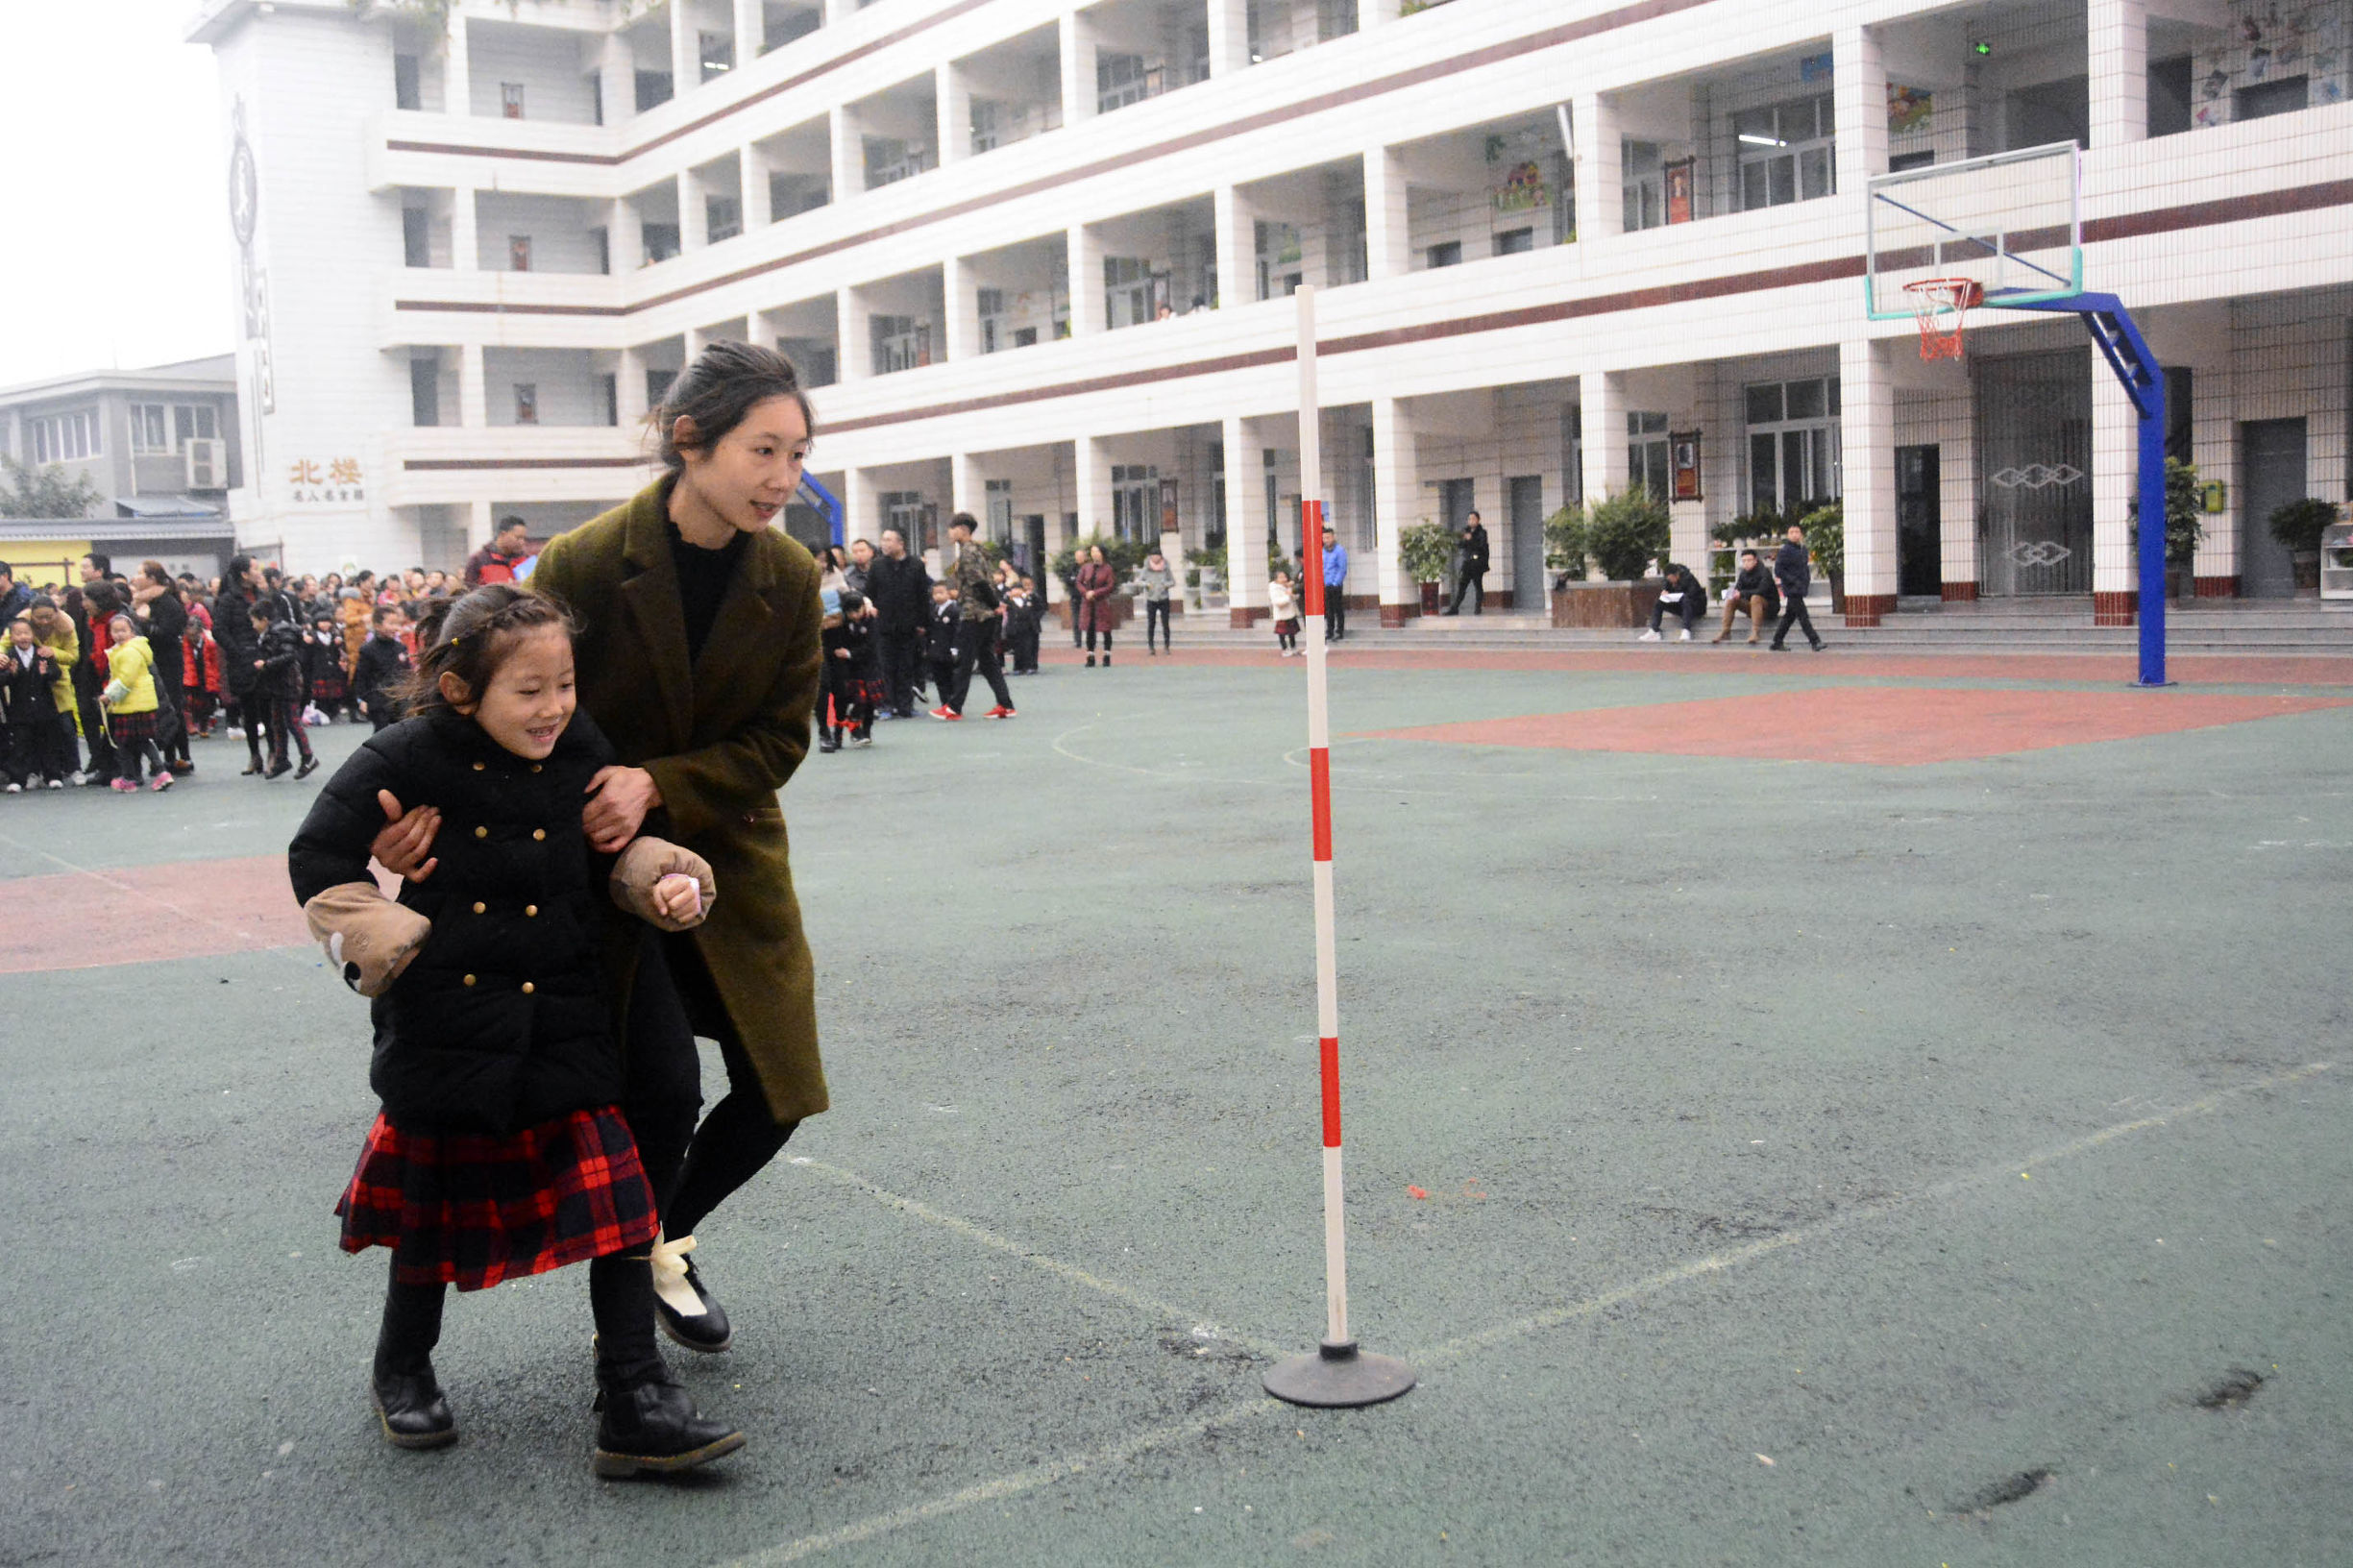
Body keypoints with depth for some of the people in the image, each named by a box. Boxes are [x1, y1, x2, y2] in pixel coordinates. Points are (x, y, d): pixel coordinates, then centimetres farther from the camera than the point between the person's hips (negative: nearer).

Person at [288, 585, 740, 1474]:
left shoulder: (581, 755, 1)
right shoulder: (407, 762, -9)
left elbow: (618, 848, 16)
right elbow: (319, 859, -4)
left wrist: (667, 882, -3)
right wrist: (381, 944, -12)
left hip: (562, 1028, 2)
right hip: (444, 1028, -2)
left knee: (617, 1199, -5)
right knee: (436, 1207, 14)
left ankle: (636, 1402, 1)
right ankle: (402, 1369, 39)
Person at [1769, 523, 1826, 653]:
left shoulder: (1803, 549, 13)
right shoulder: (1785, 550, -10)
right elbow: (1778, 570, -13)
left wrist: (1808, 579, 9)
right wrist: (1794, 582, -19)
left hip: (1800, 590, 8)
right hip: (1791, 590, -8)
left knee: (1789, 616, 11)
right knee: (1803, 617, -9)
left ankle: (1777, 643, 18)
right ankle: (1815, 642, -11)